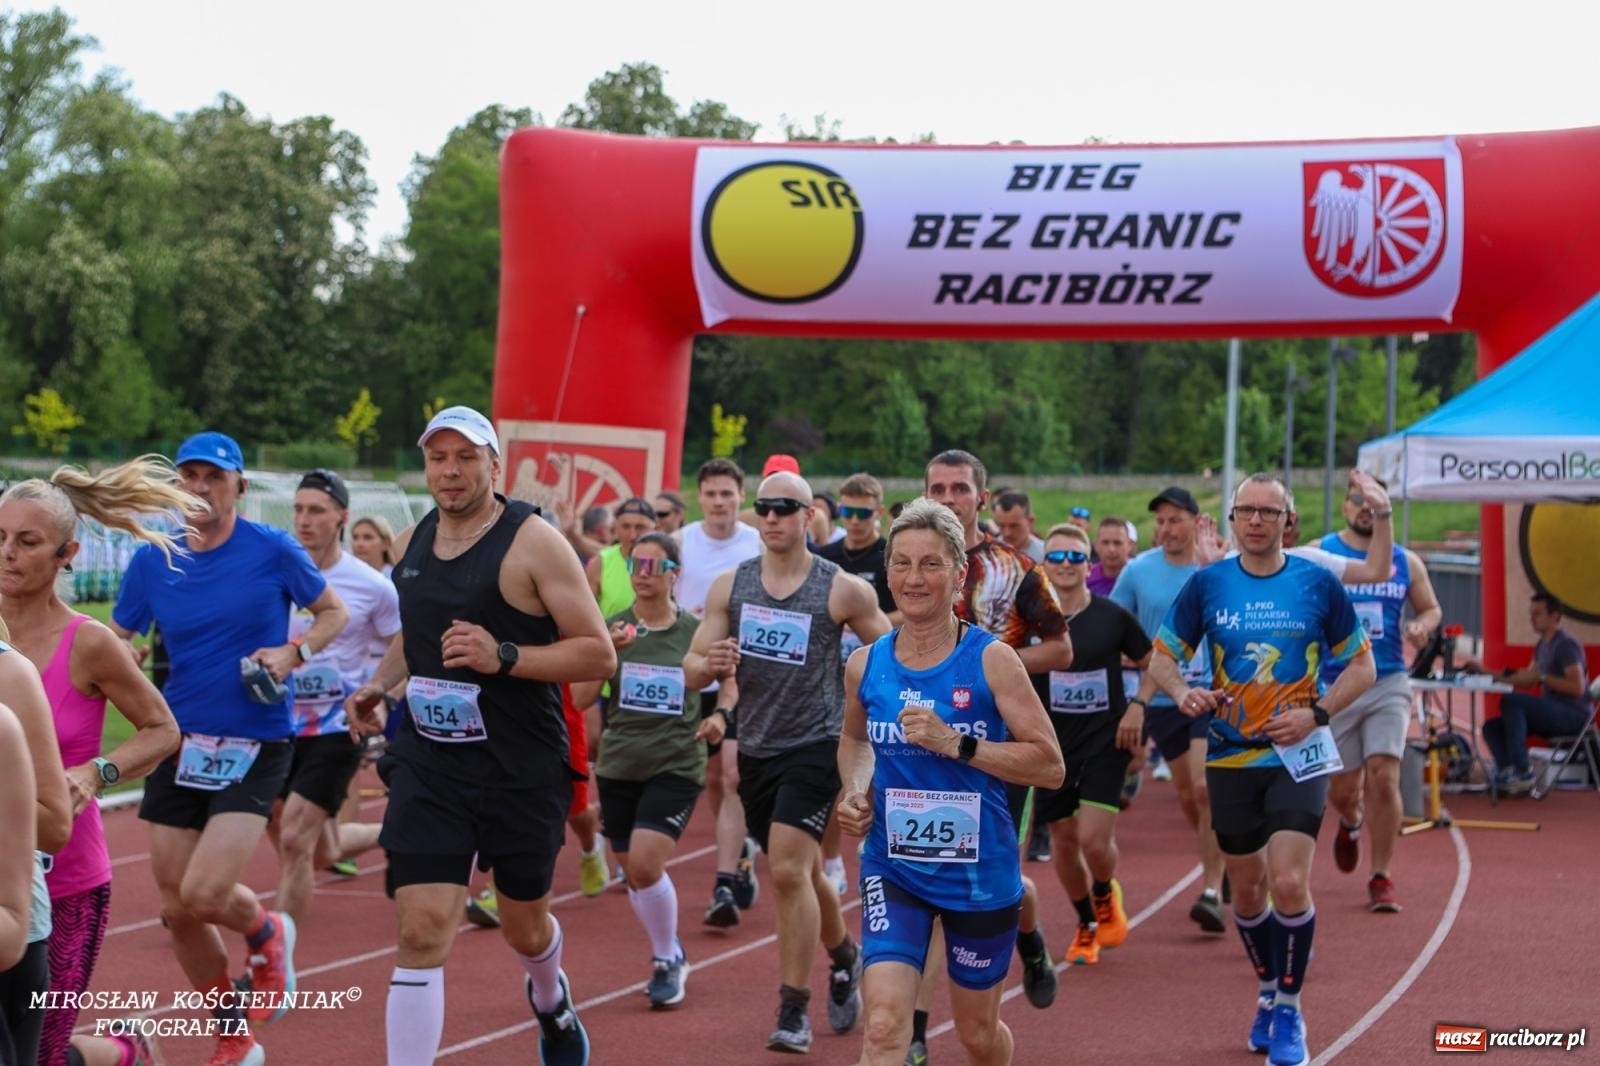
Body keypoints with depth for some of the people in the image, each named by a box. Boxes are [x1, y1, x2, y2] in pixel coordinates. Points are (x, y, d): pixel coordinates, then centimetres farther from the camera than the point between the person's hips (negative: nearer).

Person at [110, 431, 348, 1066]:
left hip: (256, 746, -4)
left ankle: (268, 935, 19)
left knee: (204, 895, -18)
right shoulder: (152, 561, 3)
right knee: (177, 909, 5)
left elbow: (334, 613, 6)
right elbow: (112, 644, 10)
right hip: (179, 743, 4)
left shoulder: (273, 550, -6)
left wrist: (294, 651, -12)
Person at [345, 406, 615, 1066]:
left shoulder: (533, 543, -12)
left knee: (524, 927, 17)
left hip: (522, 770, -3)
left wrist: (504, 657, -27)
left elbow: (598, 654, -15)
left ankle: (551, 1005, 53)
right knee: (422, 930, -12)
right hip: (429, 766, 3)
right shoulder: (410, 543, 7)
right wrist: (379, 685, 8)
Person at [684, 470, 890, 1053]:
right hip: (755, 748, 5)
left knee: (789, 870, -17)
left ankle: (793, 1010, -9)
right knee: (802, 873, 18)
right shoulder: (729, 585, 3)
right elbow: (691, 669, 3)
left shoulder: (843, 589, -7)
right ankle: (845, 957, 44)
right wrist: (709, 665, -20)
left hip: (815, 746, -5)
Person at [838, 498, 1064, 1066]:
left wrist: (955, 743, -23)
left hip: (980, 870, -1)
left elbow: (1050, 765, -14)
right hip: (893, 866, 1)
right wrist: (856, 792, 0)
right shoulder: (865, 665, -1)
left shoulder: (991, 660, -11)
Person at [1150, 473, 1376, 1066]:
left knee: (1289, 883, -15)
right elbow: (1162, 657, 6)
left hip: (1297, 753, -2)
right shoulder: (1207, 584, 0)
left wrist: (1316, 714, -12)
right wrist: (1183, 692, -16)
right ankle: (1268, 992, 34)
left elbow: (1362, 666, 4)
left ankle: (1289, 1010, 2)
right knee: (1247, 889, 11)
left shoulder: (1317, 584, -4)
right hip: (1230, 755, 2)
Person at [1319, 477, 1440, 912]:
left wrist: (1422, 626, -5)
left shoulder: (1406, 561, 7)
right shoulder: (1317, 555, -1)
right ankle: (1351, 822, 45)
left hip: (1388, 683, 1)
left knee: (1383, 779, -12)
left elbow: (1431, 608, 18)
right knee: (1342, 787, 6)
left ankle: (1382, 879, 1)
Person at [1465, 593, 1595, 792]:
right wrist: (1485, 671, 17)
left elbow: (1577, 687, -21)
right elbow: (1528, 680, 21)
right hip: (1554, 712, 10)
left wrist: (1542, 676, -21)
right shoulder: (1542, 645, 16)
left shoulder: (1566, 644, -12)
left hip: (1573, 715, -10)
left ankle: (1522, 772, -24)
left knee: (1510, 701, -26)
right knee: (1492, 727, 0)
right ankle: (1507, 774, -24)